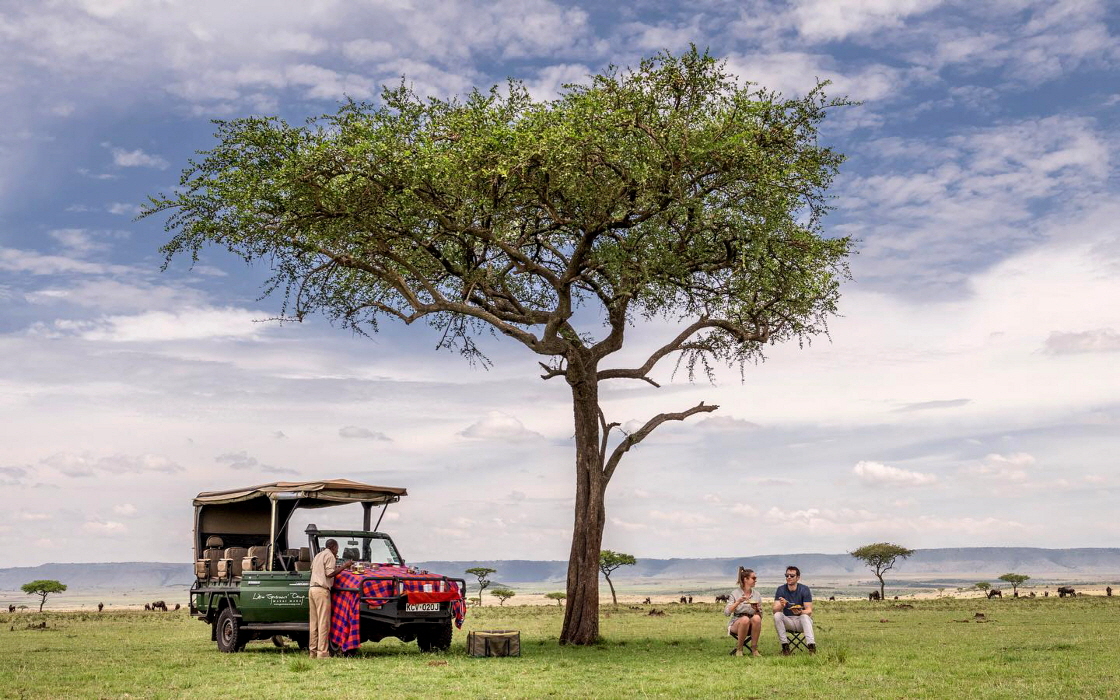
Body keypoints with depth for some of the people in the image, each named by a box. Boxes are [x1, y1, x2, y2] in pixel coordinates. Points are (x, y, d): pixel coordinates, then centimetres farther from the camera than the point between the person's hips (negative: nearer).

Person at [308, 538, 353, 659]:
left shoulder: (318, 555, 23)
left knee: (314, 622, 10)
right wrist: (344, 566, -10)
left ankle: (313, 651, 11)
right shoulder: (329, 556, -4)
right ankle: (322, 653, -11)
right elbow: (329, 574, -14)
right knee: (323, 623, -8)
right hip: (321, 590, -9)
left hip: (312, 589, 9)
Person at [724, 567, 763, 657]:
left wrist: (757, 610, -13)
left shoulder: (757, 595, 9)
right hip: (736, 624, -2)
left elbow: (760, 616, 8)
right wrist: (738, 602, -20)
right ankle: (739, 649, -19)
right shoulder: (735, 593, 0)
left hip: (751, 627, 2)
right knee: (745, 619, -37)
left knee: (756, 618, -32)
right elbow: (726, 612, -11)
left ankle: (754, 649, -22)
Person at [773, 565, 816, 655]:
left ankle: (811, 645, -44)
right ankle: (785, 646, -26)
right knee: (777, 615, -27)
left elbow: (809, 611, -14)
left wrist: (800, 612, -38)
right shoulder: (781, 590, -4)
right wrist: (781, 606, -38)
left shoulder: (804, 589, -8)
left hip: (801, 621, -2)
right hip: (788, 621, 2)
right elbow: (775, 610, -13)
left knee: (805, 616, -34)